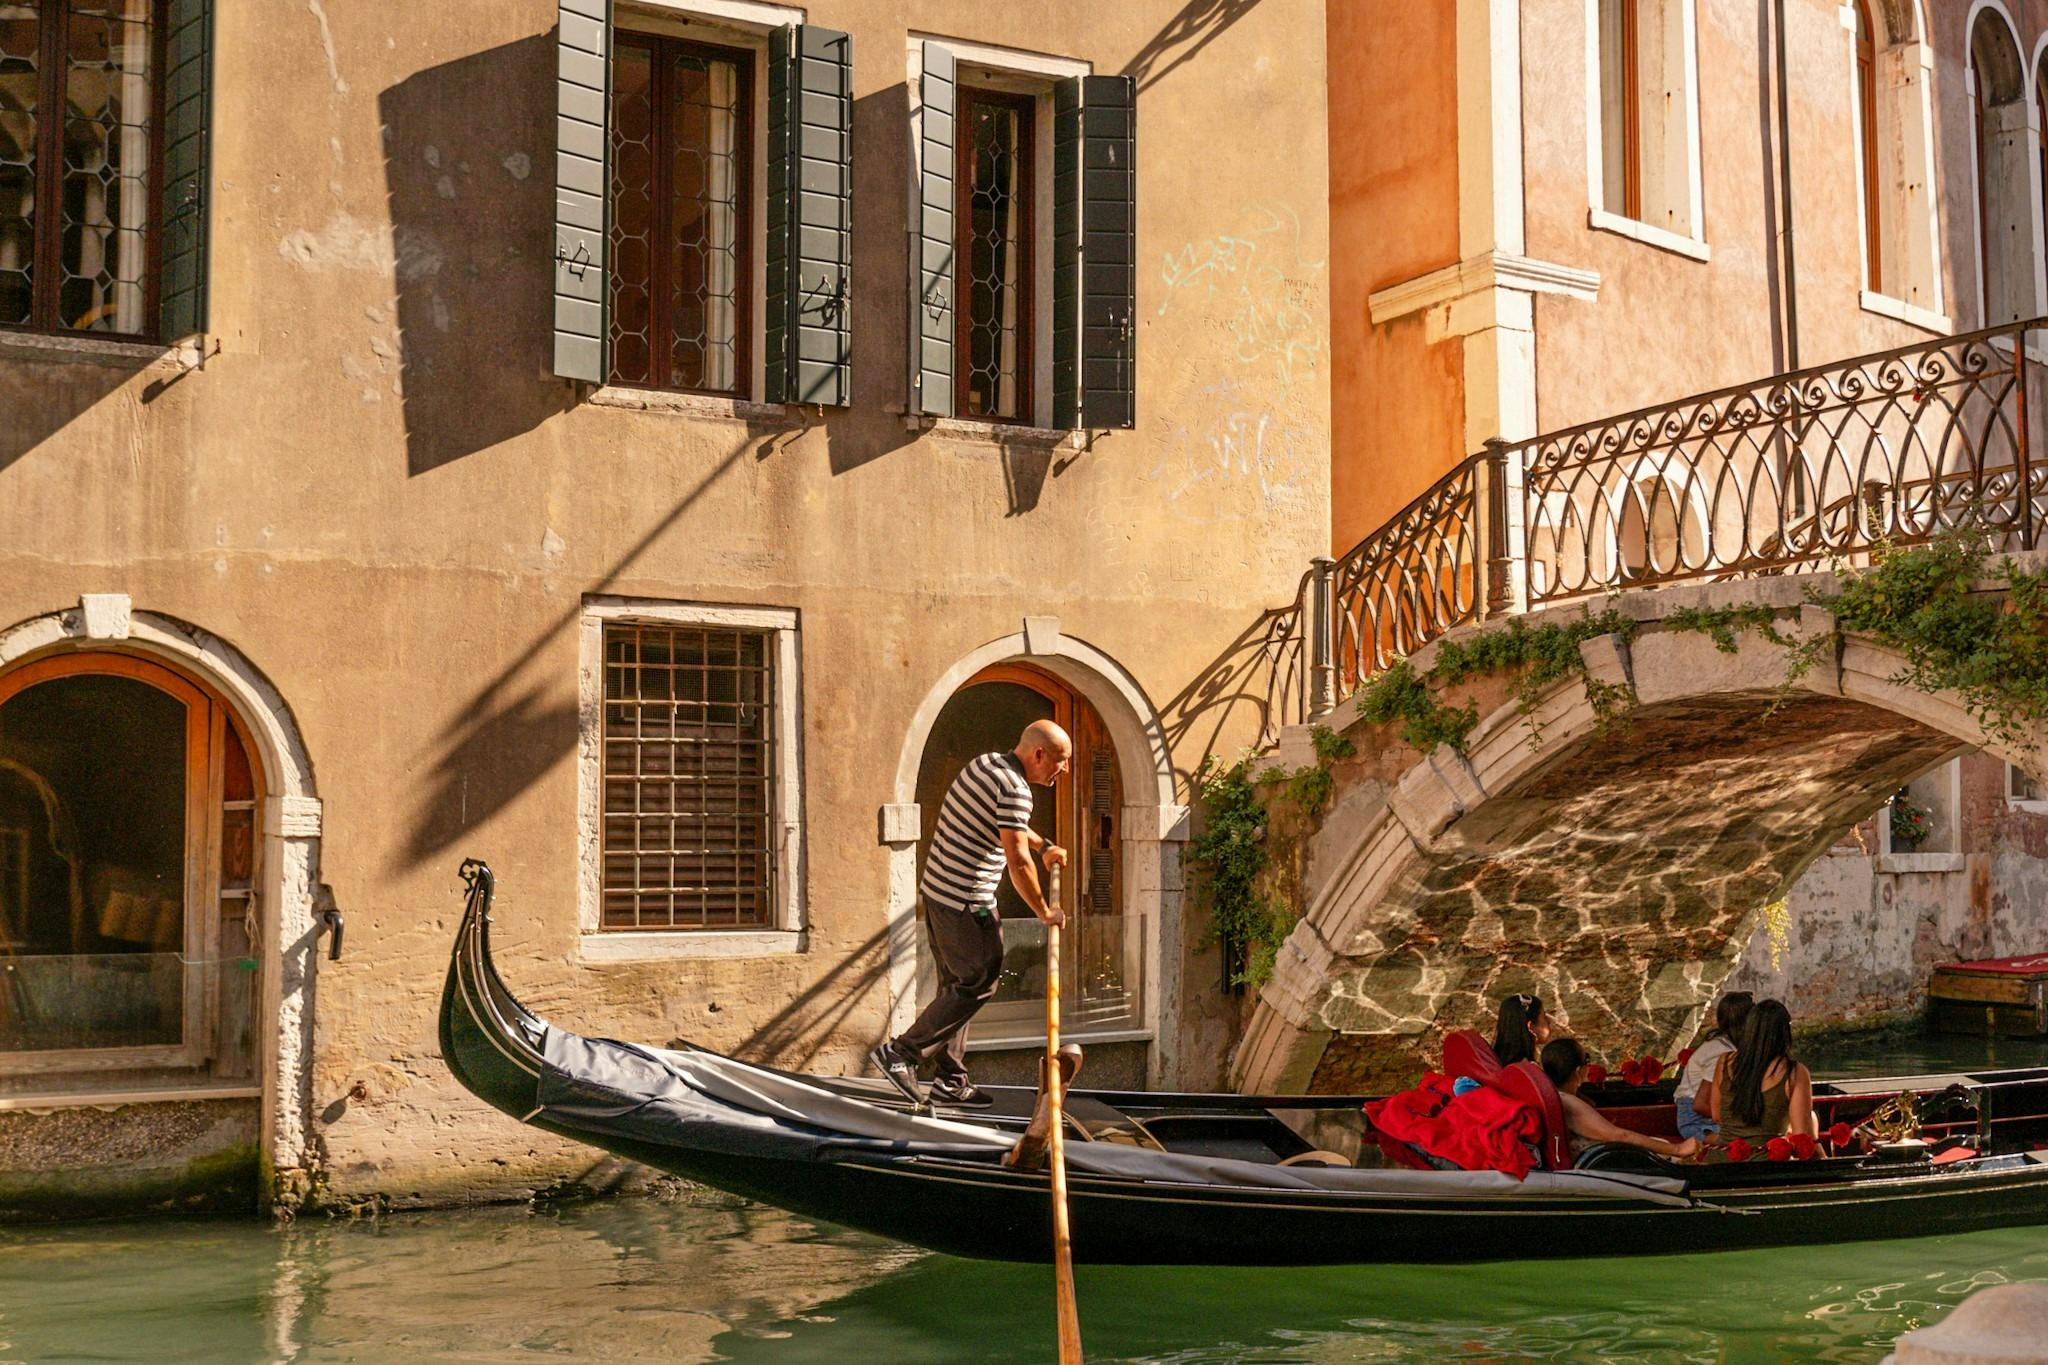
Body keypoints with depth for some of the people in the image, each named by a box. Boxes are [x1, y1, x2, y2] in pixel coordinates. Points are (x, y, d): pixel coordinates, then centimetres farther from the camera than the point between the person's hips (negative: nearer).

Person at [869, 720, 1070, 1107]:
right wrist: (1044, 911, -9)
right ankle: (900, 1052, -2)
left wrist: (1044, 845, 34)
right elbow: (1018, 861, -21)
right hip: (966, 902, -10)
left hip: (936, 890, 10)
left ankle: (951, 1081, 19)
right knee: (978, 983, -2)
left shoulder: (984, 763, 12)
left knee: (958, 985, 14)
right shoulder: (1014, 790, -18)